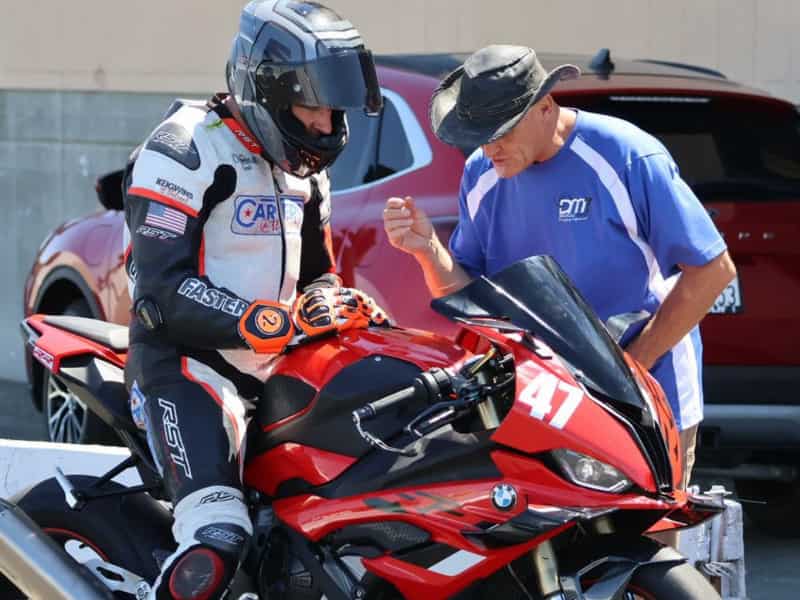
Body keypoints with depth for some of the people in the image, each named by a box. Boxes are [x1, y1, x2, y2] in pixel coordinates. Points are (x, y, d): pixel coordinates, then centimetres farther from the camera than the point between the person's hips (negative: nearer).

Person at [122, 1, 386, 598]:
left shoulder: (304, 169, 16)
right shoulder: (185, 150, -10)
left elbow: (318, 273, 26)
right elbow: (163, 291, -17)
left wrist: (334, 305, -1)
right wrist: (281, 323, -25)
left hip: (280, 366, 8)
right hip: (187, 359, -8)